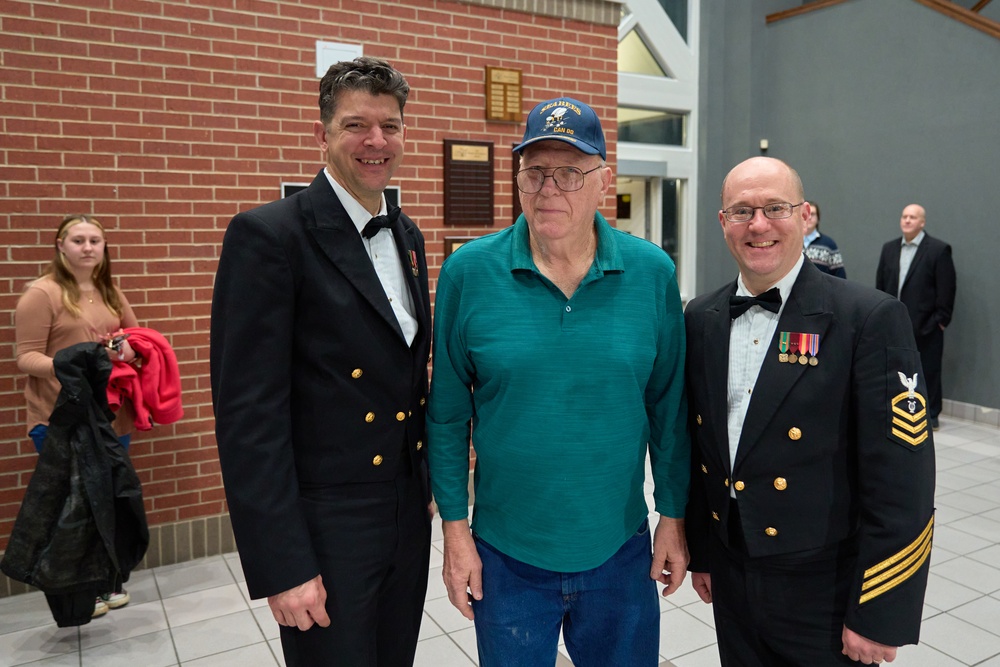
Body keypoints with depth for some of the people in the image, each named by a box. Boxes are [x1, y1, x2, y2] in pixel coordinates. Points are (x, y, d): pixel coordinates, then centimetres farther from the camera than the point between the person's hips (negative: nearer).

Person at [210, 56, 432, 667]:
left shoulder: (408, 237, 8)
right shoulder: (267, 235, -15)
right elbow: (249, 414, -18)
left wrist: (429, 483, 14)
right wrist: (282, 565, -18)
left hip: (409, 519, 7)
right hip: (325, 527, -7)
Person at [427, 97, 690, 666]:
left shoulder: (652, 272, -7)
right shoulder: (469, 272, -9)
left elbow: (669, 408, 0)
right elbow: (448, 414, -4)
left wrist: (674, 517, 3)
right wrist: (455, 529, -3)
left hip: (621, 549, 1)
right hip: (505, 555, -1)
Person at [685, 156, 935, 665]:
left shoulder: (872, 318, -15)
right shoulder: (701, 318, 2)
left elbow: (899, 481, -15)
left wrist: (879, 616, -13)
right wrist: (700, 550, 12)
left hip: (825, 593, -4)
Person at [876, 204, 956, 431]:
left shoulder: (939, 250, -5)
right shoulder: (889, 248, 11)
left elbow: (946, 289, -7)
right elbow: (880, 284, 11)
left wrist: (941, 319, -10)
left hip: (926, 325, -4)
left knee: (928, 370, 5)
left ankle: (930, 414, 16)